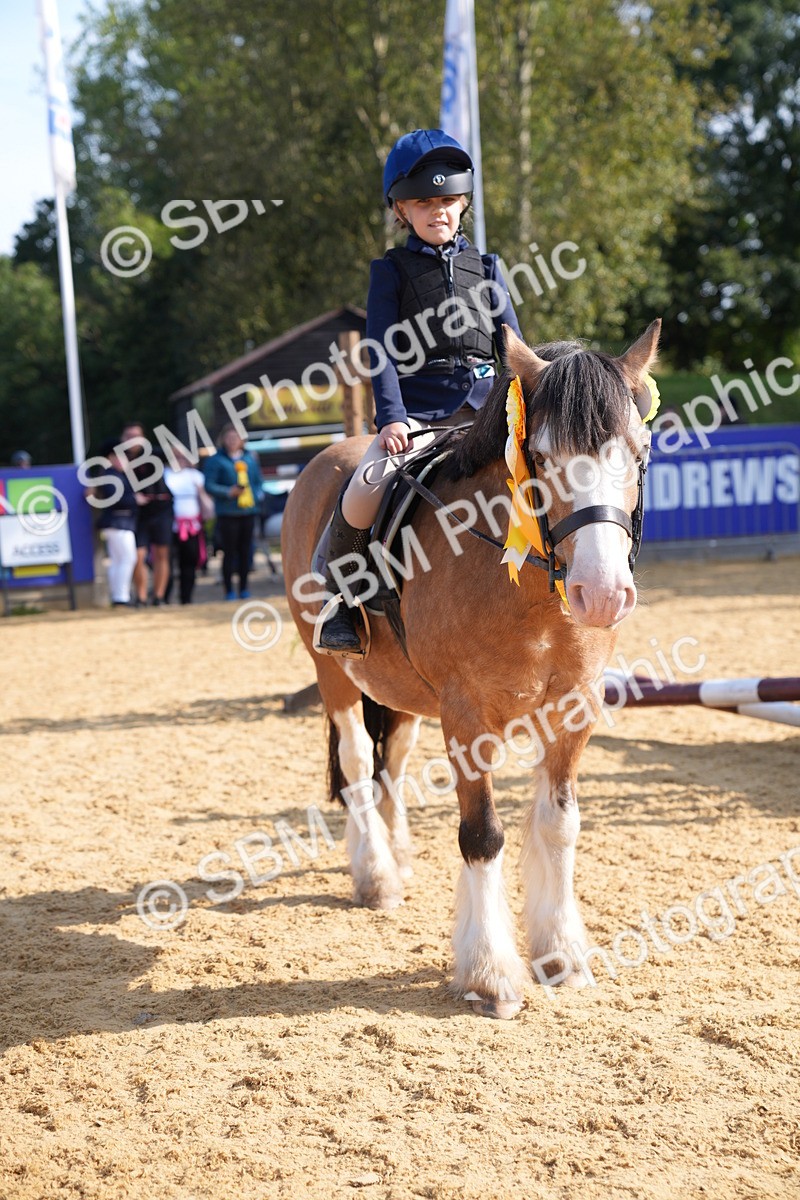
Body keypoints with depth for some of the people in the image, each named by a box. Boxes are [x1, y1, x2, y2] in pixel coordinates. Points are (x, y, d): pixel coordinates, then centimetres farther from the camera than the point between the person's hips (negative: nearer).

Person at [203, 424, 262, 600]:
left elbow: (258, 481, 20)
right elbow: (209, 485, -7)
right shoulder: (216, 460, -2)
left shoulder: (249, 458, 13)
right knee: (229, 552, -3)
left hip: (248, 511, 4)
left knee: (245, 551, 8)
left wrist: (256, 495, 1)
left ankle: (244, 588, 16)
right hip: (228, 513, -4)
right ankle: (229, 590, 3)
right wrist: (228, 492, -18)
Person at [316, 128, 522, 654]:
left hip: (486, 409, 3)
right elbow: (383, 352, -1)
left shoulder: (485, 267, 16)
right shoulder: (392, 270, 7)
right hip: (417, 412, -3)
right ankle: (338, 606, -4)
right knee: (361, 497, -25)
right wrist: (391, 417, -15)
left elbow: (513, 347, 13)